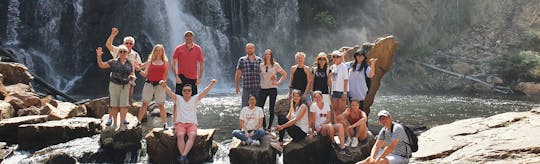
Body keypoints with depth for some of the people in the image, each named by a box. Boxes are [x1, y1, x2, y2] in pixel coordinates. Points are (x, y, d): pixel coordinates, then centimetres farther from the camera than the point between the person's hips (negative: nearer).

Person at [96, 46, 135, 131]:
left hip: (125, 86, 1)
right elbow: (101, 65, 0)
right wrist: (99, 56, -15)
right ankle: (115, 123, 14)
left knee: (124, 105, -6)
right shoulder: (113, 62, 0)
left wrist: (132, 77, -17)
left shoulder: (130, 63, 4)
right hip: (114, 85, 0)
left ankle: (122, 124, 2)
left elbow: (133, 76, 7)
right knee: (114, 105, 2)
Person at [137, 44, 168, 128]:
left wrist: (163, 82, -5)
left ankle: (165, 123, 7)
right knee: (144, 103, 2)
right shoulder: (150, 61, 9)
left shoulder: (165, 62, 8)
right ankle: (139, 121, 9)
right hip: (149, 83, 1)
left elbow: (166, 74, 10)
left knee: (161, 105, -1)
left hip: (159, 85, -1)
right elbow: (145, 74, 6)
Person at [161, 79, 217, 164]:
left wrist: (211, 84, -15)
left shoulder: (195, 99, 15)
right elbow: (170, 92, -4)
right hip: (180, 123, 0)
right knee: (180, 135, -32)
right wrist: (164, 86, -25)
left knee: (192, 136, -32)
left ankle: (183, 156, -46)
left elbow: (204, 92, 2)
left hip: (192, 124, 0)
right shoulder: (178, 99, 13)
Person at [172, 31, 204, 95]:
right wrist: (176, 76, -9)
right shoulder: (179, 48, 1)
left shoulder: (198, 49, 5)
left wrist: (199, 78, 0)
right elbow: (173, 64, 1)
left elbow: (201, 64, 8)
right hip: (181, 78, -2)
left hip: (193, 79, 2)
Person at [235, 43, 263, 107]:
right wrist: (237, 86, 0)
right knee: (244, 106, -3)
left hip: (257, 87, 1)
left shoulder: (259, 60, 7)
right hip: (246, 87, -1)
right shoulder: (242, 60, 4)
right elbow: (238, 74, 5)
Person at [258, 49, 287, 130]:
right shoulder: (261, 65, 8)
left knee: (271, 108, 0)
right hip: (263, 89, 3)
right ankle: (264, 126, 9)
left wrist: (278, 82, -4)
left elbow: (284, 74, 2)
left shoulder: (275, 65, 1)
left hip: (272, 89, -3)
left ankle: (269, 127, 8)